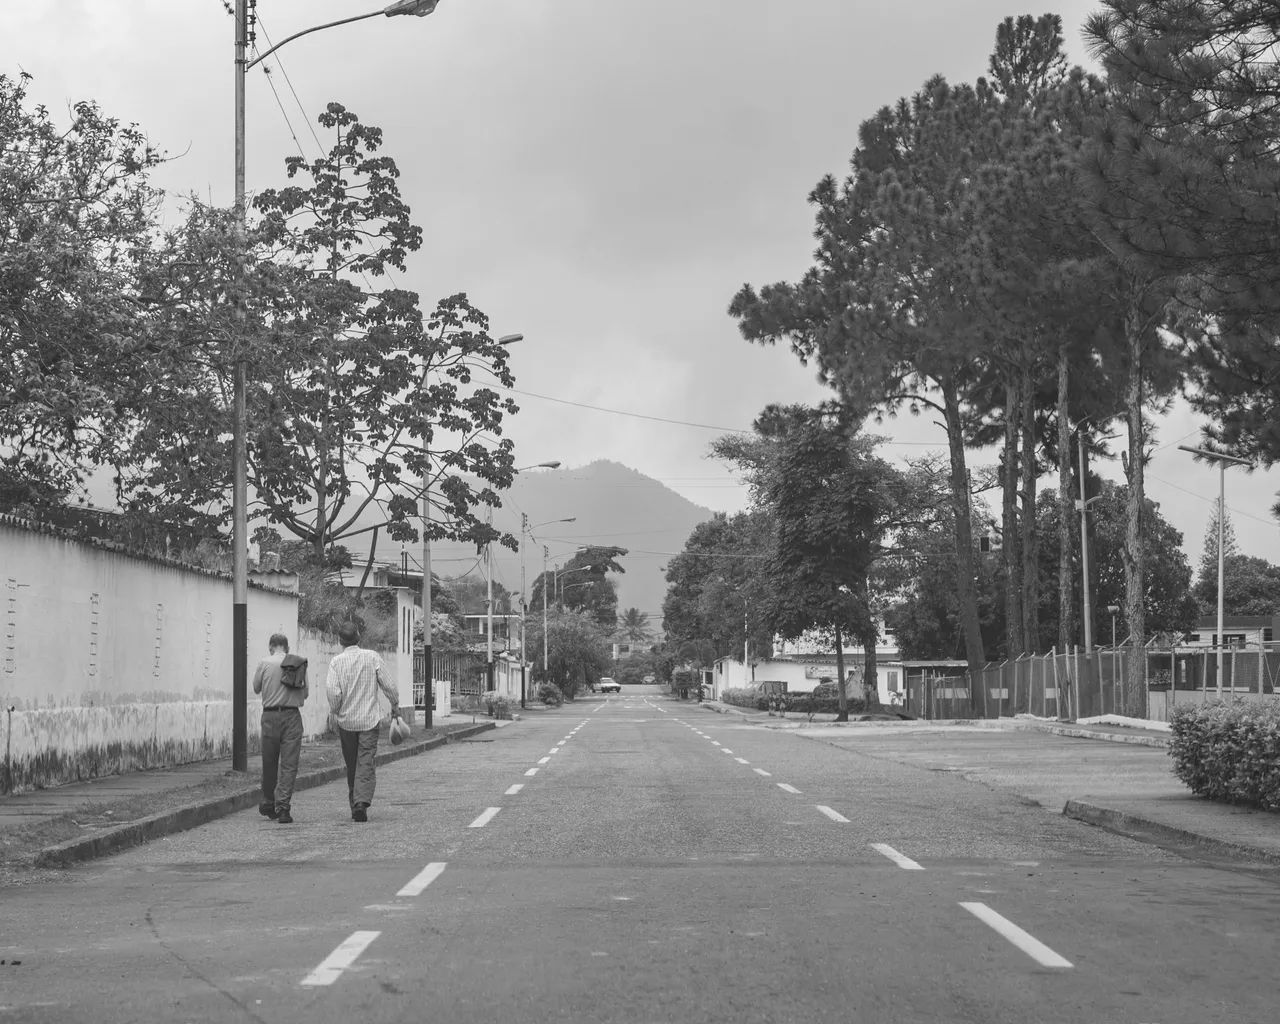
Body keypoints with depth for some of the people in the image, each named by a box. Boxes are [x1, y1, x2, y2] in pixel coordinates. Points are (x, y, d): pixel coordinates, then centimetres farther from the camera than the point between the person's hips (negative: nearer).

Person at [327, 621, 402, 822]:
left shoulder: (336, 661, -6)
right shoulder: (372, 657, -5)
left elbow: (333, 692, -13)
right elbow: (387, 685, -2)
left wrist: (335, 710, 6)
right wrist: (395, 705, 13)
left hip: (346, 721, 1)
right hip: (369, 719, -1)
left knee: (351, 766, 14)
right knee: (366, 764, -4)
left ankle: (354, 804, 19)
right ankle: (362, 802, -21)